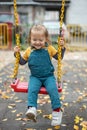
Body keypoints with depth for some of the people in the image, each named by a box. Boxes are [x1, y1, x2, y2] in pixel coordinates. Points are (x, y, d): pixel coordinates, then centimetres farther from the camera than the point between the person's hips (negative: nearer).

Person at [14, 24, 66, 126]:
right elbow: (22, 62, 14)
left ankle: (57, 111, -17)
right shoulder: (29, 51, 4)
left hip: (48, 76, -1)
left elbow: (59, 57, 8)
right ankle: (32, 108, -31)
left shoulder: (49, 49, 2)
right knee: (32, 89, -29)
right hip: (35, 77, 1)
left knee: (52, 89, -26)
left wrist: (62, 47, -6)